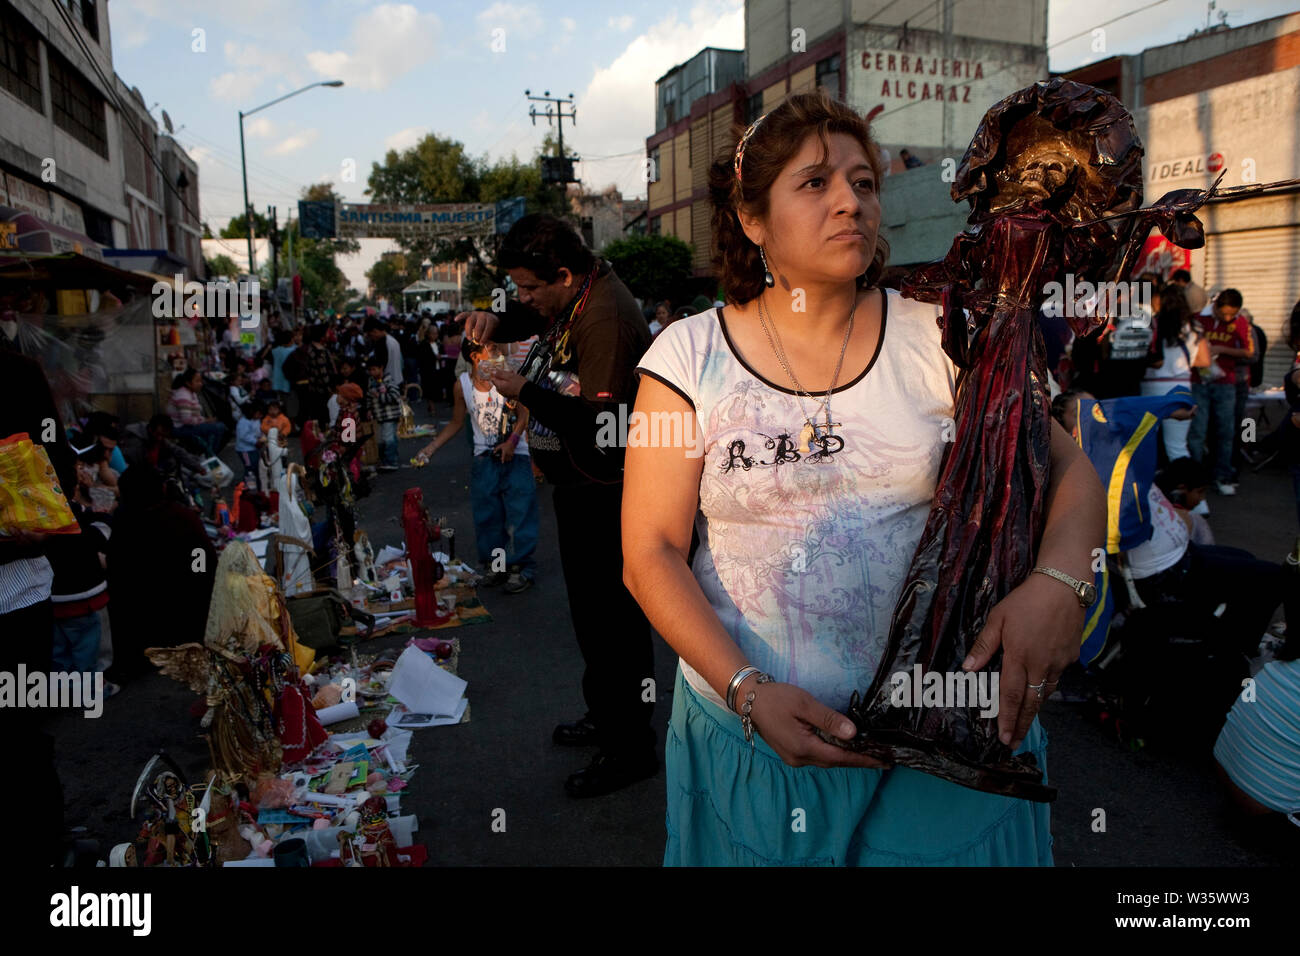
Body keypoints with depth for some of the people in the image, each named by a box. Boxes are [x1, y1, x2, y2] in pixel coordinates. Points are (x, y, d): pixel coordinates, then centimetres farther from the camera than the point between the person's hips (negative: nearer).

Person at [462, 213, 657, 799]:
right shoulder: (572, 294, 5)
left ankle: (629, 749, 15)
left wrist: (526, 392, -22)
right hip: (580, 486, 11)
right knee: (591, 609, 21)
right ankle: (605, 717, 40)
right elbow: (524, 317, 24)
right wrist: (494, 322, 1)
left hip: (606, 492, -11)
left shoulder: (606, 321, -26)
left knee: (612, 618, 0)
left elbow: (600, 422, -30)